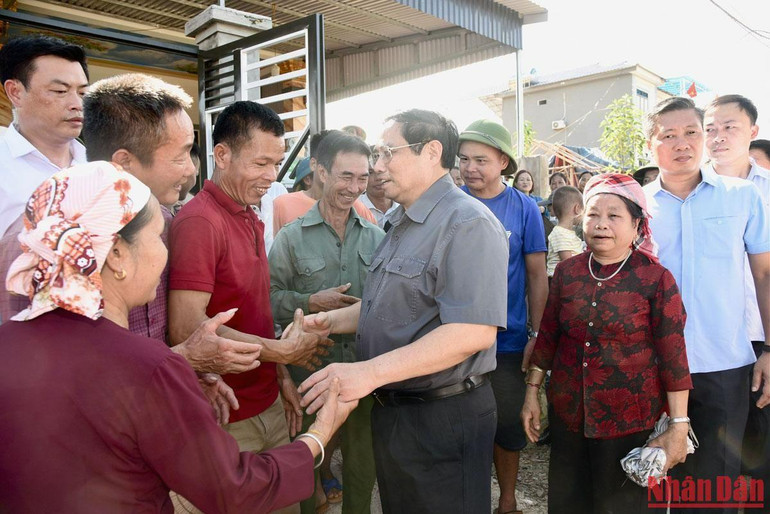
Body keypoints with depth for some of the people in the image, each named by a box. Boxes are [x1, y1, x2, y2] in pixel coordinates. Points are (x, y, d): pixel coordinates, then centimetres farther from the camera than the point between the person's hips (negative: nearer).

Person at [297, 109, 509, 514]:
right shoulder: (401, 225, 12)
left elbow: (474, 331, -29)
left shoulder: (468, 224, -19)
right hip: (390, 411, 9)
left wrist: (370, 372, -33)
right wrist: (330, 321, 4)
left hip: (444, 419, -9)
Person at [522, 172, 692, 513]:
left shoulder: (656, 278, -10)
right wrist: (532, 391, 8)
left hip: (629, 418, -3)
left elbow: (673, 355, -9)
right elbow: (548, 335, 6)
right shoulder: (566, 271, -1)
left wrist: (679, 425, -8)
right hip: (568, 411, 4)